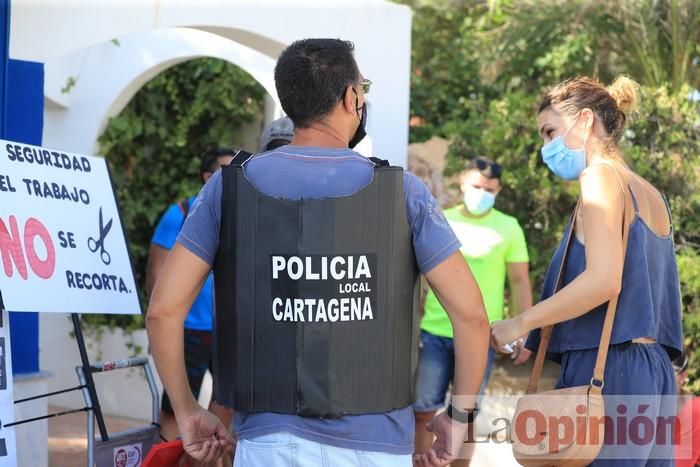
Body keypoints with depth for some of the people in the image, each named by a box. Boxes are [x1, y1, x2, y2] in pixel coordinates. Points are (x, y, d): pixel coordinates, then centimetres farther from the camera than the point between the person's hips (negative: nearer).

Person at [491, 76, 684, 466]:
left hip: (608, 370, -9)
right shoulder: (651, 195, 19)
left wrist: (520, 324, -10)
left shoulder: (601, 176, -6)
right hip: (653, 370, 9)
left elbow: (603, 281, -19)